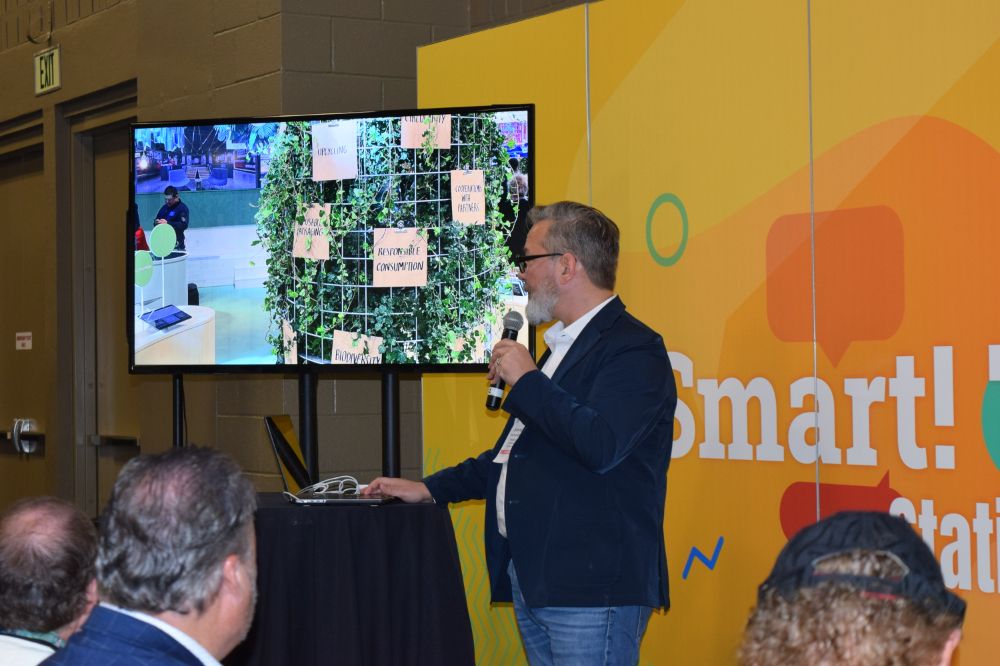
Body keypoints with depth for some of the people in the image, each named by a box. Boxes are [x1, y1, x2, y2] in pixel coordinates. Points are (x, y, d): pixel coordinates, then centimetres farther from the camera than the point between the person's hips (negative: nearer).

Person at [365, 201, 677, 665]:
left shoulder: (635, 351, -11)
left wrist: (527, 380, -15)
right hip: (532, 579, 10)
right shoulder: (561, 347, 21)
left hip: (591, 590, -9)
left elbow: (602, 446, -27)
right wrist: (431, 488, 22)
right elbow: (518, 451, 29)